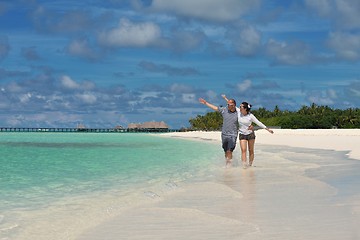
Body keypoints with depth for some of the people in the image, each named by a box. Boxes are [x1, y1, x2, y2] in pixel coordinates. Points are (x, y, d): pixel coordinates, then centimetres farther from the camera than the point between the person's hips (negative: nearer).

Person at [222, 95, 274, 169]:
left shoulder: (250, 116, -12)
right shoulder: (238, 112, -4)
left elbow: (258, 123, -5)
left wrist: (268, 129, -5)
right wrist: (225, 98, 18)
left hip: (250, 134, -1)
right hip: (242, 134, 1)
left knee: (251, 151, 5)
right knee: (243, 150, -13)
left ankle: (250, 165, 15)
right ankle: (244, 164, -22)